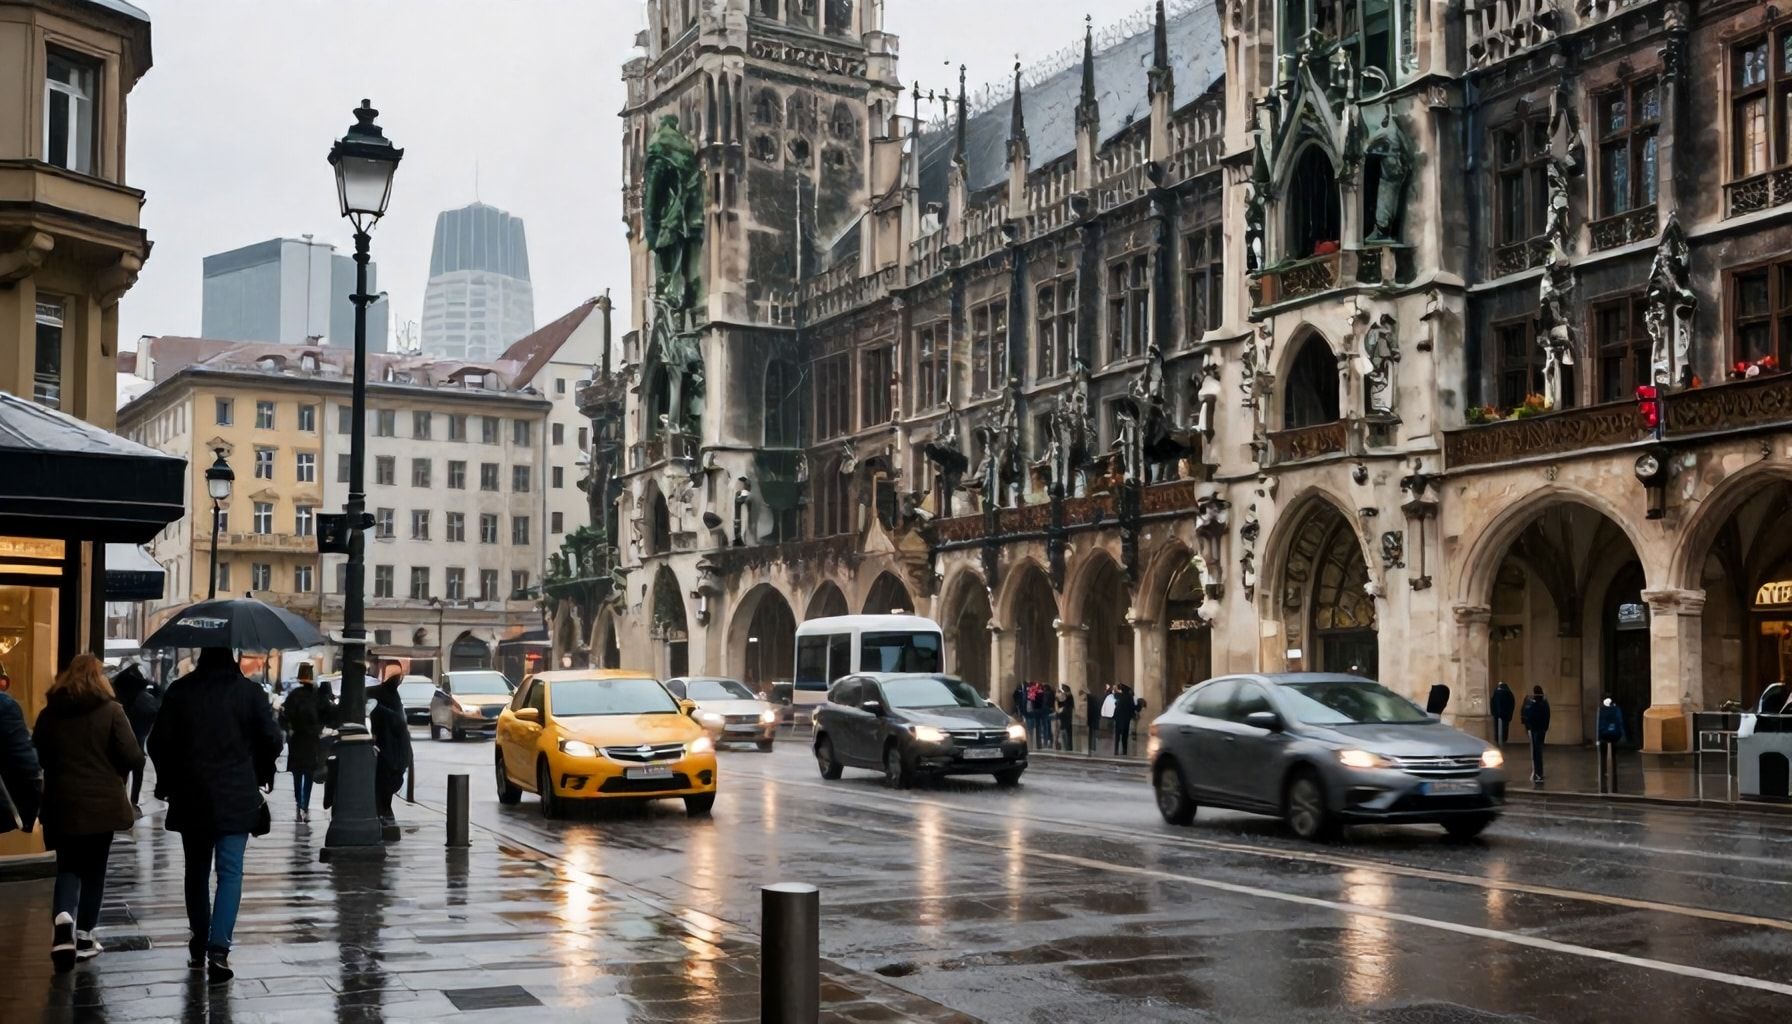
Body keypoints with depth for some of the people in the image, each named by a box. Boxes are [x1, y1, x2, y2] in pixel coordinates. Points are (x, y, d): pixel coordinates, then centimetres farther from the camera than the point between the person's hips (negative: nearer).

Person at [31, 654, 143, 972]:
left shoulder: (50, 712, 1)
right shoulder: (110, 710, -9)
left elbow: (38, 756, 9)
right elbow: (133, 757, -12)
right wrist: (113, 768, 10)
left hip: (62, 803, 2)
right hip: (101, 803, -2)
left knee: (68, 865, 13)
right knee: (93, 867, 12)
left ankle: (63, 917, -13)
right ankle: (83, 934, 15)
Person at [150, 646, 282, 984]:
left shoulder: (179, 691, -1)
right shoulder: (249, 692, -5)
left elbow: (158, 743, 0)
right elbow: (272, 740, -4)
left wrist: (167, 781, 16)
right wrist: (261, 775, 14)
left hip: (190, 795, 2)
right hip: (236, 796, -2)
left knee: (197, 870, 15)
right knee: (230, 871, -2)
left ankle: (199, 945, 23)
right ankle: (218, 948, -15)